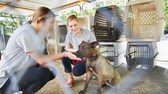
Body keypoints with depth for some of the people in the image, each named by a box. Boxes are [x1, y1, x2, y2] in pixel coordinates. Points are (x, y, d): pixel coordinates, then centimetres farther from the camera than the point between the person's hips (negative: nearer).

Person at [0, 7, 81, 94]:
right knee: (44, 73, -28)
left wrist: (45, 65, -16)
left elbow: (37, 59, 2)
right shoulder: (26, 32, -24)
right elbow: (41, 60, -22)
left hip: (21, 72, 9)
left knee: (52, 71, 3)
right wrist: (65, 54, -19)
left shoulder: (35, 33, 5)